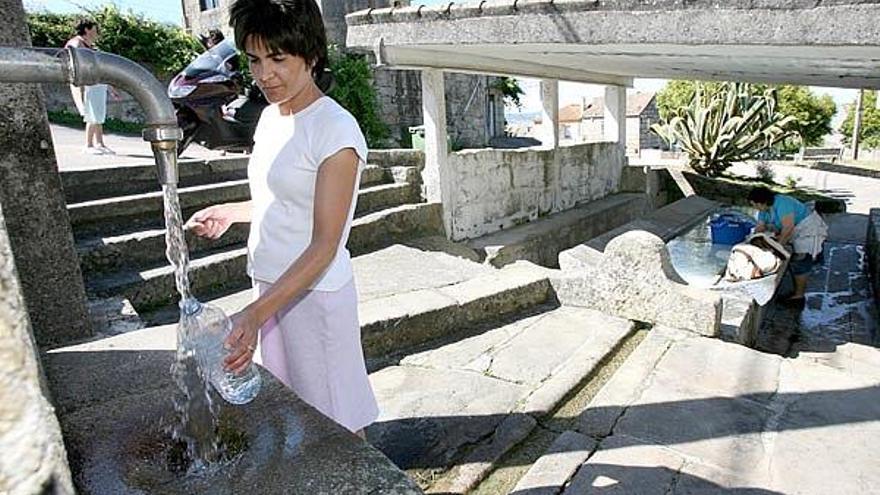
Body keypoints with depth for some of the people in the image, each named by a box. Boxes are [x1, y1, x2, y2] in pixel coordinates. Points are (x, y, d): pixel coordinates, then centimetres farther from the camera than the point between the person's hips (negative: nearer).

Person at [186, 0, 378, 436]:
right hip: (272, 287, 8)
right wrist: (230, 212, 16)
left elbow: (324, 246, -24)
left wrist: (256, 313, -31)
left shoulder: (336, 130, -19)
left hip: (314, 294, -8)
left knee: (336, 423, 9)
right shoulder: (271, 116, 8)